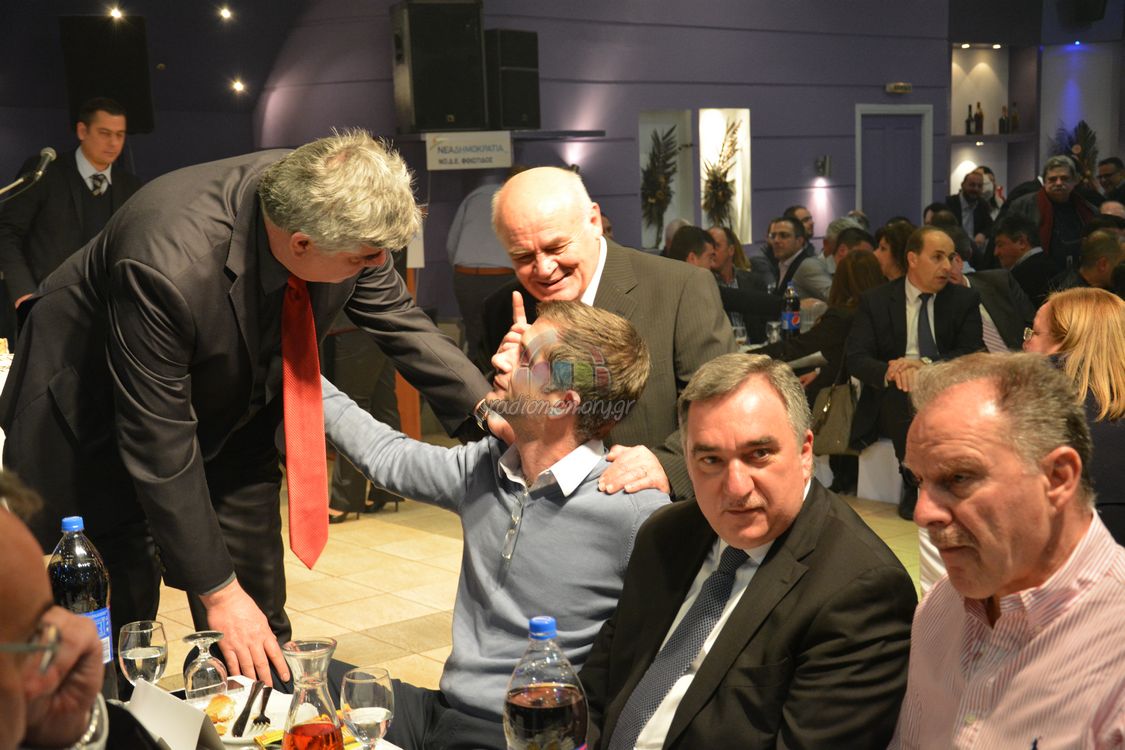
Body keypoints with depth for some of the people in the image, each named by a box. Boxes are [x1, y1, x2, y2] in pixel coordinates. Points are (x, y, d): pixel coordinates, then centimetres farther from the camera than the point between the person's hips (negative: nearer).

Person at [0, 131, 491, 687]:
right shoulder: (167, 264, -40)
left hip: (230, 410, 6)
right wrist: (218, 590, -24)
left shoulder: (331, 209, -24)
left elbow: (400, 321, -6)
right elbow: (159, 448, -31)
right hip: (97, 422, -5)